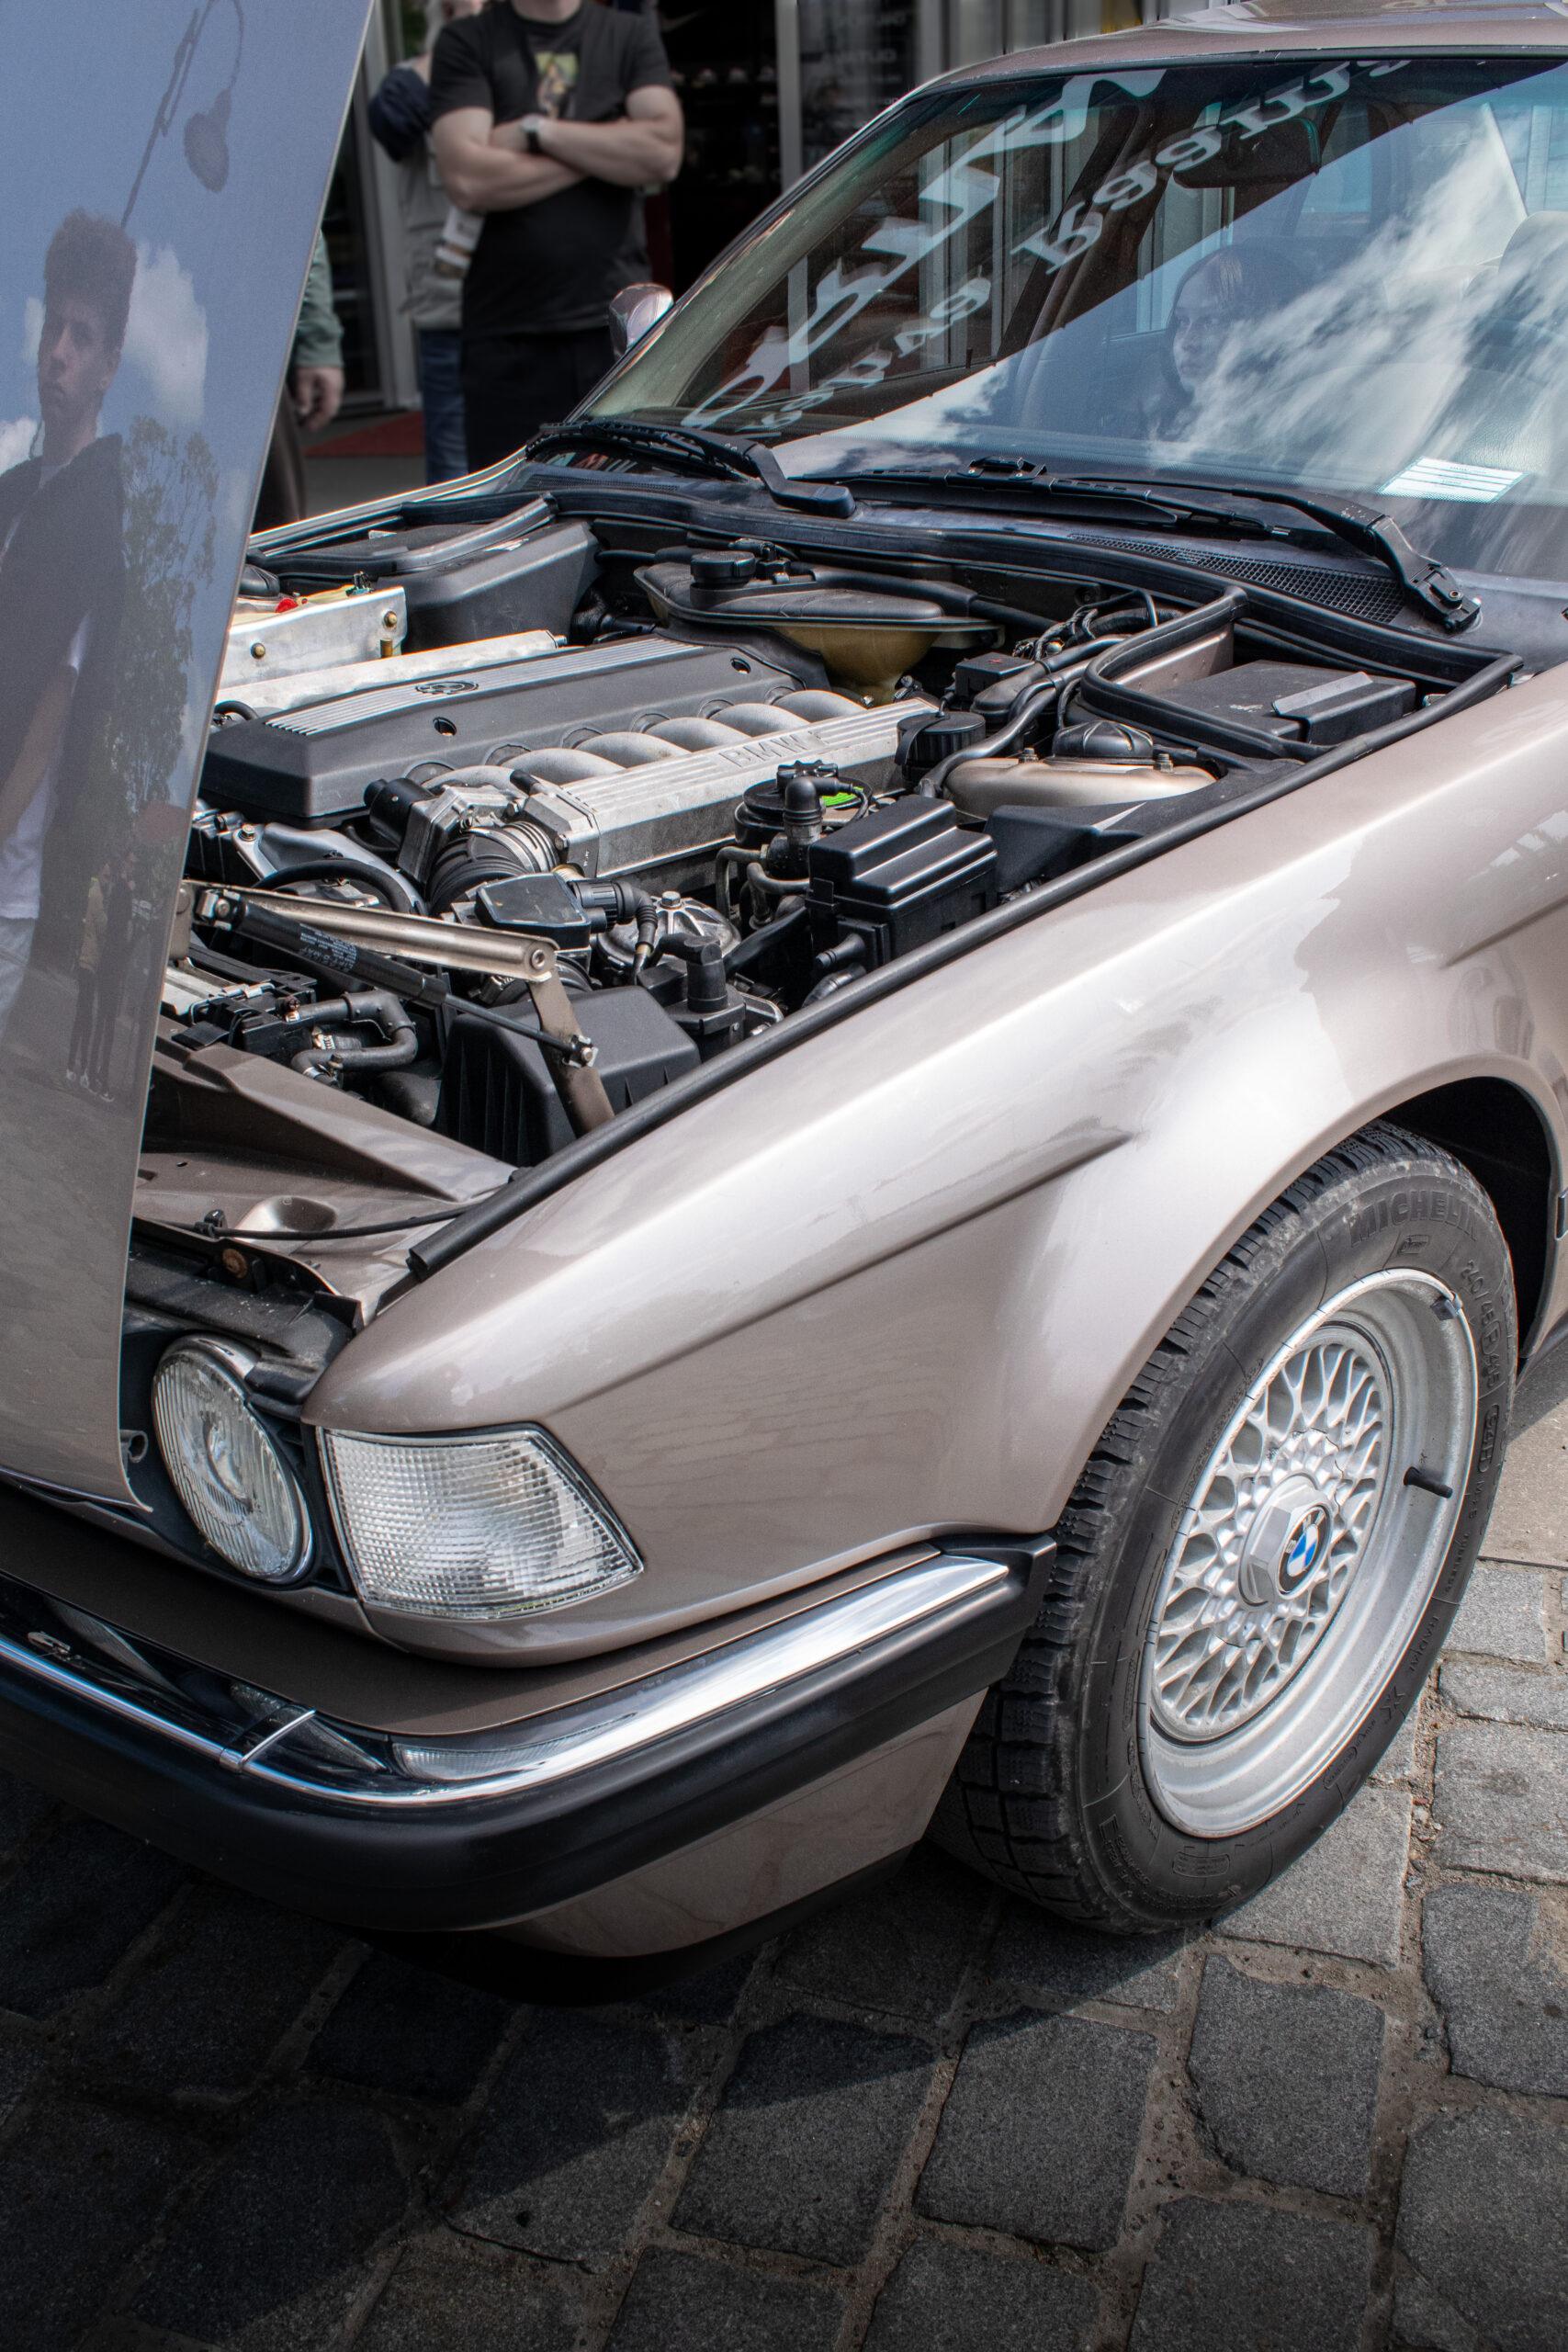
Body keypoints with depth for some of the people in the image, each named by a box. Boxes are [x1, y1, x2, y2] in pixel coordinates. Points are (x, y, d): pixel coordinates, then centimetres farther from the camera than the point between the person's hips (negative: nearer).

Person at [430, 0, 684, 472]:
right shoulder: (468, 42, 8)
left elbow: (664, 153, -4)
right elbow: (468, 178, -8)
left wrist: (539, 131, -5)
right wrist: (609, 151, -3)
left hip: (620, 323, 1)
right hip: (507, 336, -1)